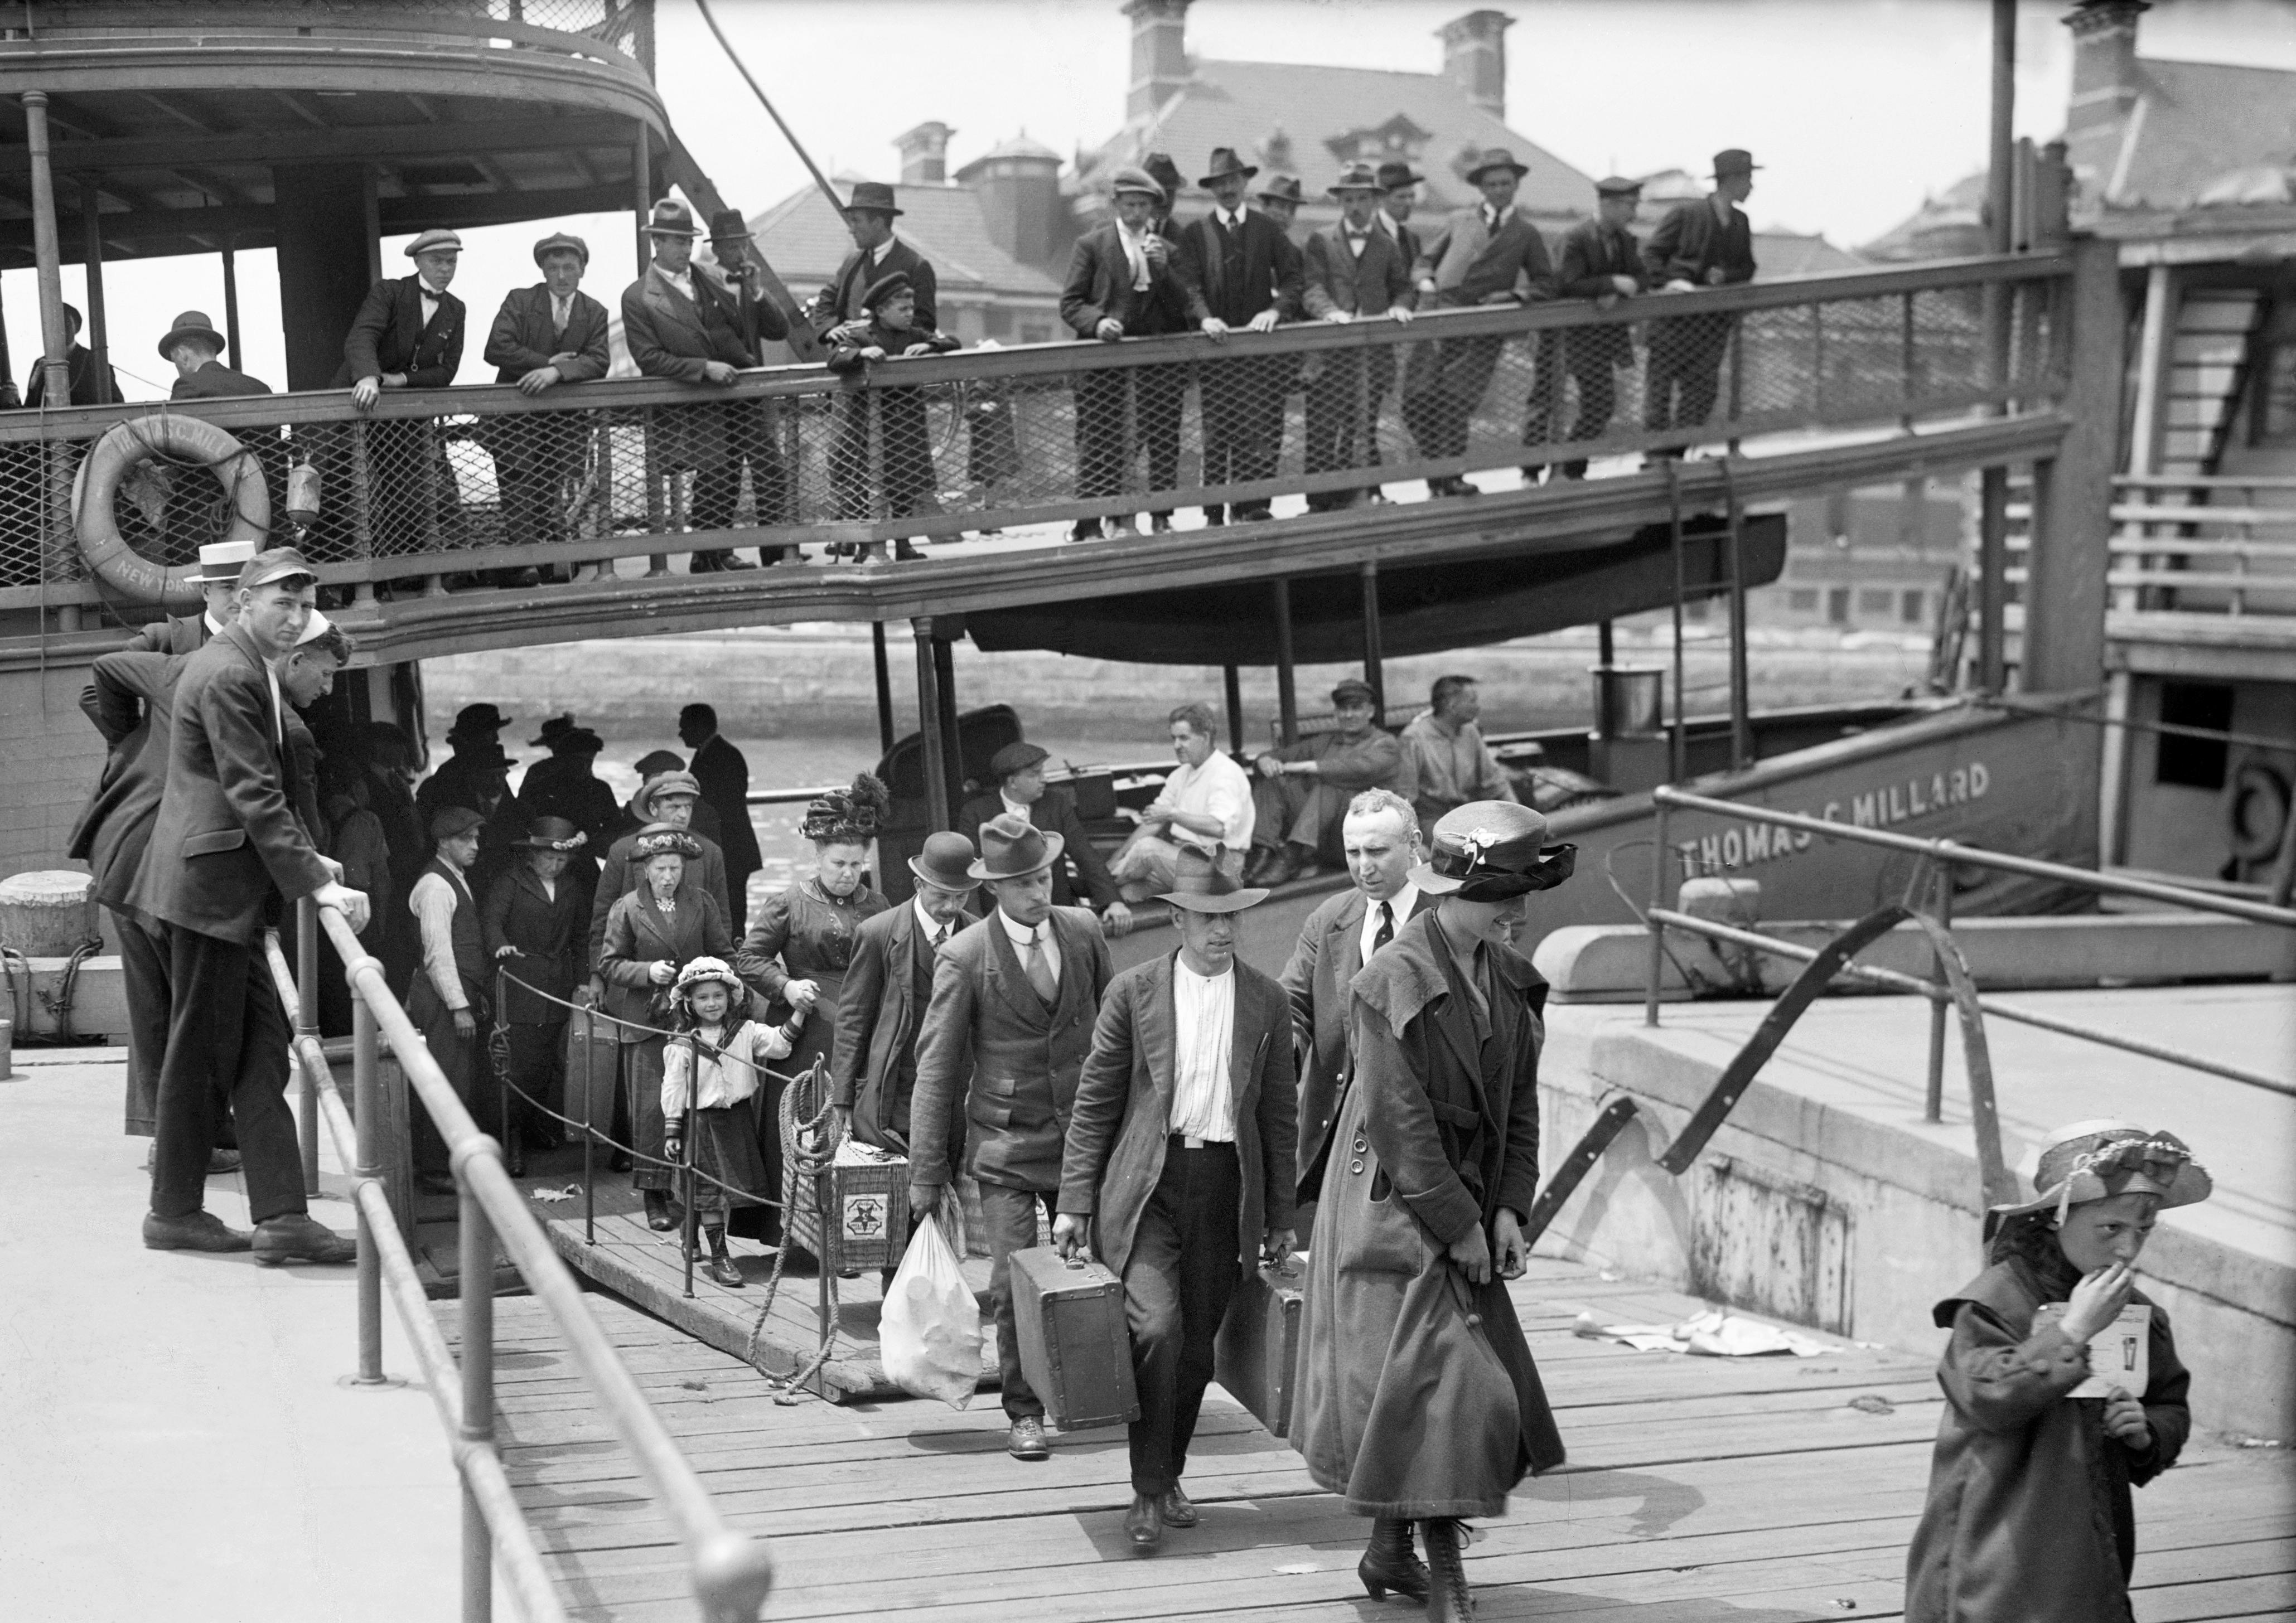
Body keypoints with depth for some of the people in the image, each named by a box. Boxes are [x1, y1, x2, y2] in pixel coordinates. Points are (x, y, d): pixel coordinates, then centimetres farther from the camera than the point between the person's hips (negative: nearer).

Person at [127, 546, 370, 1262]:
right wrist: (316, 883, -21)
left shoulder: (247, 668, 16)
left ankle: (281, 1215, 7)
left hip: (230, 888, 10)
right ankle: (175, 1213, 9)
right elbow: (255, 796, -21)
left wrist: (305, 860, 15)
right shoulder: (228, 675, -16)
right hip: (211, 886, -10)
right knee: (200, 1049, -1)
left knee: (262, 1048, 6)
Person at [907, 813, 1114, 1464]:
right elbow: (936, 1068, -7)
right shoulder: (965, 958, -11)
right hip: (1007, 1148, -3)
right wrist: (926, 1172, -7)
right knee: (1014, 1283, -6)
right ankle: (1024, 1413, 10)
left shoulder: (1084, 932, 1)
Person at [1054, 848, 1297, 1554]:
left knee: (1197, 1347, 6)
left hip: (1227, 1188, 2)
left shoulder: (1266, 1001, 6)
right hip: (1146, 1185, -2)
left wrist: (1281, 1219, 10)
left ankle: (1169, 1477, 26)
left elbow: (1278, 1116, 11)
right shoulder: (1134, 991, 1)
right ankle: (1149, 1492, -5)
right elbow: (1094, 1102, 3)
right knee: (1157, 1327, -17)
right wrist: (1075, 1202, -1)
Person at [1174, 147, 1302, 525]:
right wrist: (1205, 317, -23)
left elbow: (1292, 278, 2)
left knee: (1263, 430, -3)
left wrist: (1276, 310, -16)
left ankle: (1254, 507, 3)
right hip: (1217, 341, -1)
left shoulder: (1268, 229, 10)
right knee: (1218, 432, 0)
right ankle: (1215, 513, 4)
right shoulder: (1194, 233, 6)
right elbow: (1190, 285, -5)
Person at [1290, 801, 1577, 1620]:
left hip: (1467, 1208, 7)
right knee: (1441, 1384, -10)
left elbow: (1519, 1102, 9)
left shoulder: (1511, 979, 5)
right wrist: (1459, 1223, -15)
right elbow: (1400, 1121, -18)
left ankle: (1390, 1551, 24)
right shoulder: (1392, 982, -17)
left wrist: (1509, 1209, -1)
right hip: (1395, 1211, -7)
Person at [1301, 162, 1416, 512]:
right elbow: (1312, 287, -6)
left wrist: (1399, 307, -8)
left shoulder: (1387, 246, 15)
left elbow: (1403, 287, 15)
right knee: (1322, 433, -1)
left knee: (1362, 434, 6)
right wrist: (1330, 312, -26)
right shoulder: (1321, 242, 5)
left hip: (1374, 354, 2)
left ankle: (1346, 500, 14)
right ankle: (1319, 504, 8)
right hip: (1330, 354, -2)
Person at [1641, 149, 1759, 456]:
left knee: (1702, 389, 1)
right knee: (1660, 384, -3)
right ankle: (1655, 451, 3)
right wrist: (1668, 281, -19)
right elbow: (1651, 253, -3)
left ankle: (1677, 453, 8)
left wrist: (1725, 276, -4)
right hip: (1674, 313, -5)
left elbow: (1747, 269, 17)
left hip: (1713, 322, 5)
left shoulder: (1741, 222, 12)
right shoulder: (1684, 214, -4)